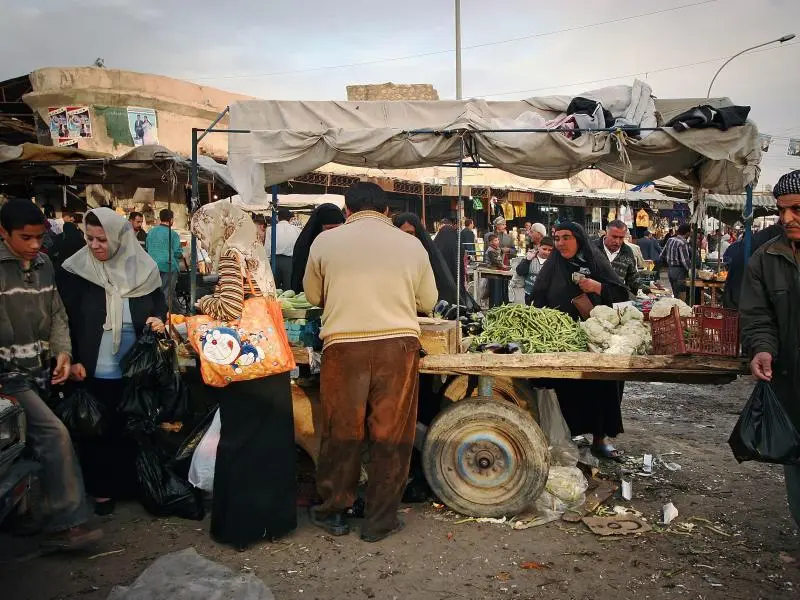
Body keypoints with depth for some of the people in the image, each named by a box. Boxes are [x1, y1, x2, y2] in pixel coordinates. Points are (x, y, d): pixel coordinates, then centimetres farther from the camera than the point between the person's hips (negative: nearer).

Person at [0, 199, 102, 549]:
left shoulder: (44, 265, 9)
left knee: (37, 441, 11)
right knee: (54, 433, -16)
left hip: (41, 371, 6)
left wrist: (62, 351, 0)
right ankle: (66, 524, -8)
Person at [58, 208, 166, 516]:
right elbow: (65, 320, -4)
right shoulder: (75, 269, -7)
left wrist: (160, 320, -10)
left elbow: (160, 303, 12)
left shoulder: (143, 267, -2)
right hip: (94, 371, -1)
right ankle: (102, 489, 24)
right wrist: (72, 360, -10)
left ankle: (135, 483, 30)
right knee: (98, 430, 9)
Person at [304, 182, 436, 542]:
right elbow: (428, 302, 15)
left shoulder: (325, 242, 4)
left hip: (344, 346, 0)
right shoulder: (411, 245, 6)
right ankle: (379, 522, 21)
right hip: (398, 344, 1)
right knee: (391, 435, 10)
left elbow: (313, 295, 17)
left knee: (342, 431, 13)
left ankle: (332, 512, 28)